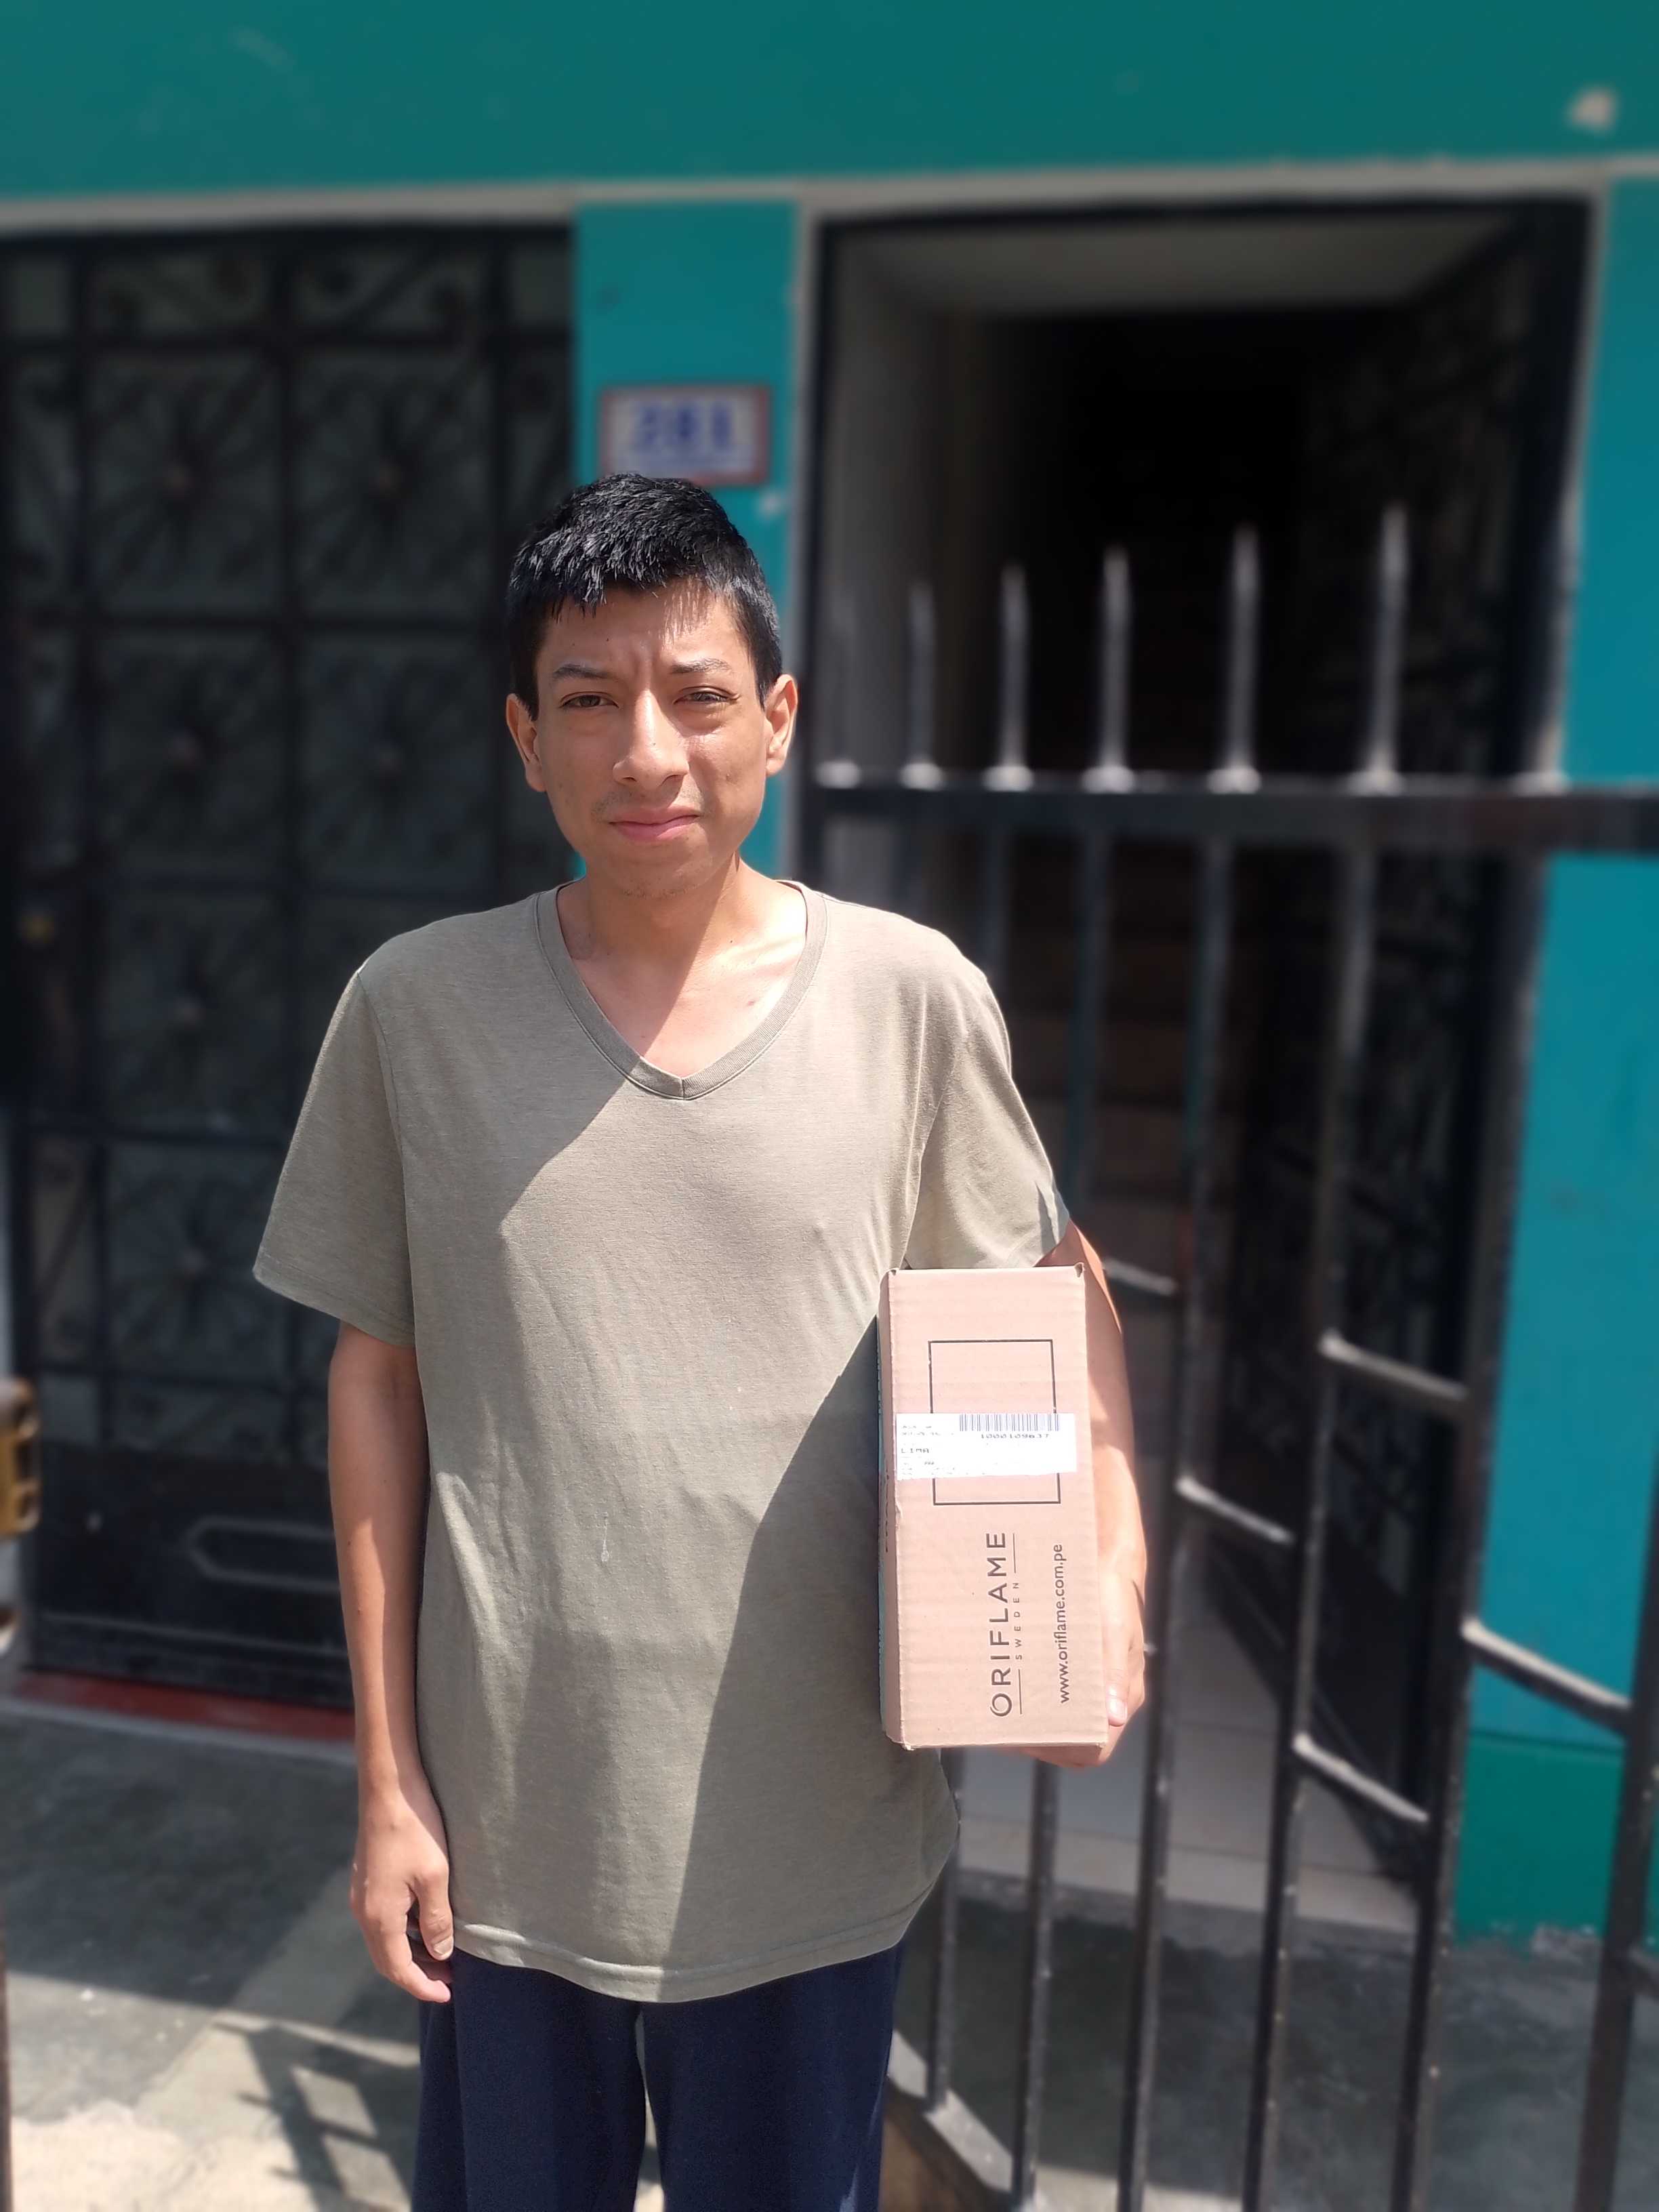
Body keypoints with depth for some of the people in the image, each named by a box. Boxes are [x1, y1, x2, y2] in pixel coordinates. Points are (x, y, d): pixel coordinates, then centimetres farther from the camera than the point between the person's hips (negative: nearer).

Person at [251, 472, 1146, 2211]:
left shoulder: (912, 996, -9)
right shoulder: (415, 1008, -7)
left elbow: (1060, 1285, 5)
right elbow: (379, 1384, -1)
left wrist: (1117, 1563, -10)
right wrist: (389, 1782, 2)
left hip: (814, 1822, 0)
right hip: (510, 1817, 1)